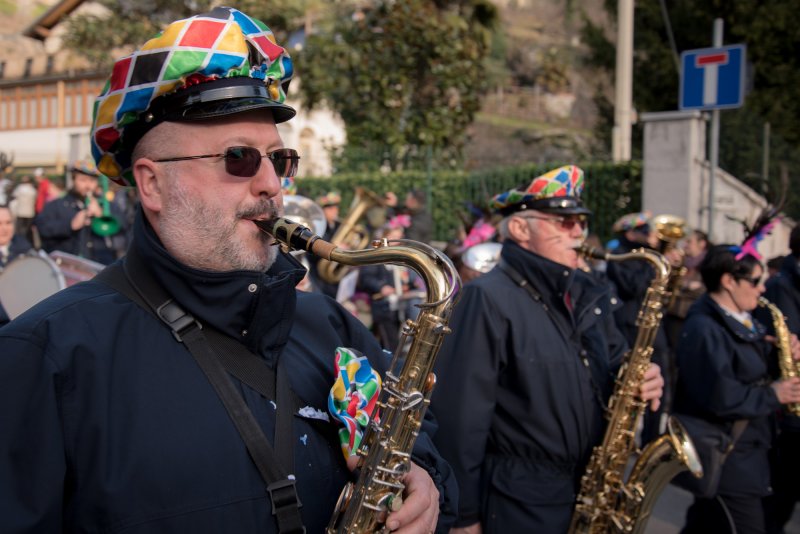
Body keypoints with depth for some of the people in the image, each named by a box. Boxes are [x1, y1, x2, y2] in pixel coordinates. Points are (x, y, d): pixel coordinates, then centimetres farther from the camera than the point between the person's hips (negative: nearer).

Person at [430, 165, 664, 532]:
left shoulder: (588, 293, 8)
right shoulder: (488, 298, -17)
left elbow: (615, 366, 20)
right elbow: (460, 413, -21)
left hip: (591, 486, 8)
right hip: (518, 497, -7)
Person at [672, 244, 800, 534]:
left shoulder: (742, 321, 10)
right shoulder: (703, 328, -21)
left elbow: (754, 370, 19)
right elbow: (721, 397, -29)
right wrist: (772, 395, -17)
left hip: (743, 451, 9)